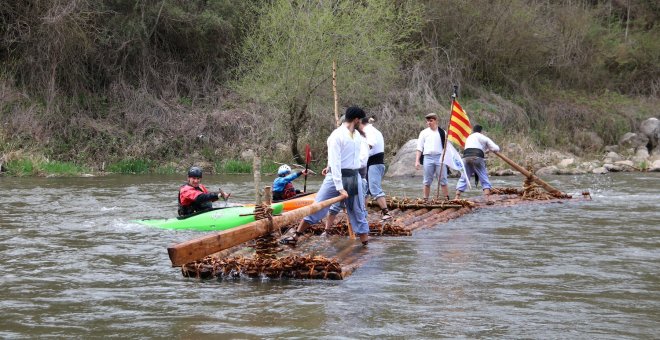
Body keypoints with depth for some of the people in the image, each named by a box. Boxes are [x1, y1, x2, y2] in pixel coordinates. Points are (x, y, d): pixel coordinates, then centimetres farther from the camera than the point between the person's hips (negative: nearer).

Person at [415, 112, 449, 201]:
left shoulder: (442, 132, 8)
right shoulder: (424, 133, 9)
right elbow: (419, 148, 8)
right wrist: (417, 161, 0)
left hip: (440, 157, -1)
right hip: (428, 158, 1)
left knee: (443, 180, -2)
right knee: (427, 181, 5)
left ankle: (446, 199, 0)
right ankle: (425, 199, 9)